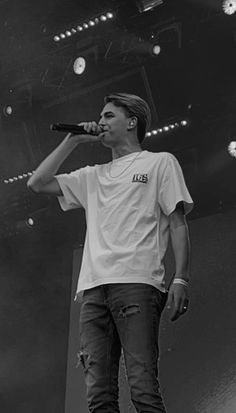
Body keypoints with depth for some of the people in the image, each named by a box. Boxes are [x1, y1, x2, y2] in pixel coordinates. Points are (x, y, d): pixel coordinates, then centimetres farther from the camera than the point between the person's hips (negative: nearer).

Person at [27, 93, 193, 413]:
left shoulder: (160, 162, 16)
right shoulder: (93, 176, 30)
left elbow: (178, 222, 7)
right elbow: (38, 183, 24)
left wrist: (181, 279, -6)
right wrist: (73, 140, 23)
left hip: (136, 284, -5)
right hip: (93, 288, 5)